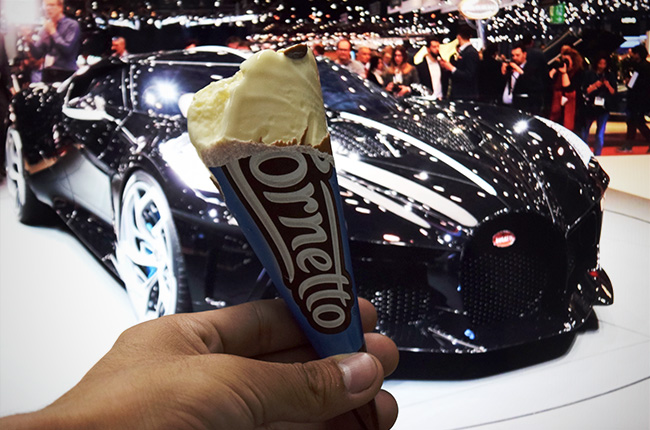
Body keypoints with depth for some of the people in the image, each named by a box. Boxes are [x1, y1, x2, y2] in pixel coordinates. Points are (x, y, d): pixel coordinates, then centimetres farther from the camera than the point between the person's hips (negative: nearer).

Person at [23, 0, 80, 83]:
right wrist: (29, 40, -5)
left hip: (65, 74, -5)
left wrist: (53, 32, -7)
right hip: (47, 74, 5)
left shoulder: (71, 25, -1)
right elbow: (37, 54, 11)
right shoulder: (44, 28, 14)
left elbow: (67, 50, -12)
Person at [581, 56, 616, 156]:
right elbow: (585, 91, -3)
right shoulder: (589, 74, 1)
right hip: (590, 107, 0)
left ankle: (597, 155, 7)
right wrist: (595, 86, -17)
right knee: (584, 131, 11)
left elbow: (614, 92, 3)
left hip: (603, 109, 0)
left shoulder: (610, 76, 4)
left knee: (600, 134, -2)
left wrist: (608, 85, -14)